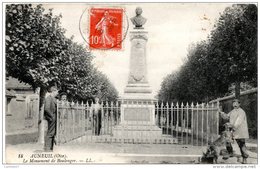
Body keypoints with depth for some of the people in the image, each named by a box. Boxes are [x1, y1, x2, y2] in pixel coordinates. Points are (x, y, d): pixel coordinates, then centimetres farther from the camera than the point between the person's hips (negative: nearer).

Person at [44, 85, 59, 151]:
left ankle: (51, 147, 18)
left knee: (53, 133, 12)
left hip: (54, 118, 10)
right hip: (51, 118, -10)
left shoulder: (53, 99, 17)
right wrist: (52, 116, -18)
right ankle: (47, 148, 0)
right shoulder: (48, 98, -13)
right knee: (50, 133, -6)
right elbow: (47, 109, -22)